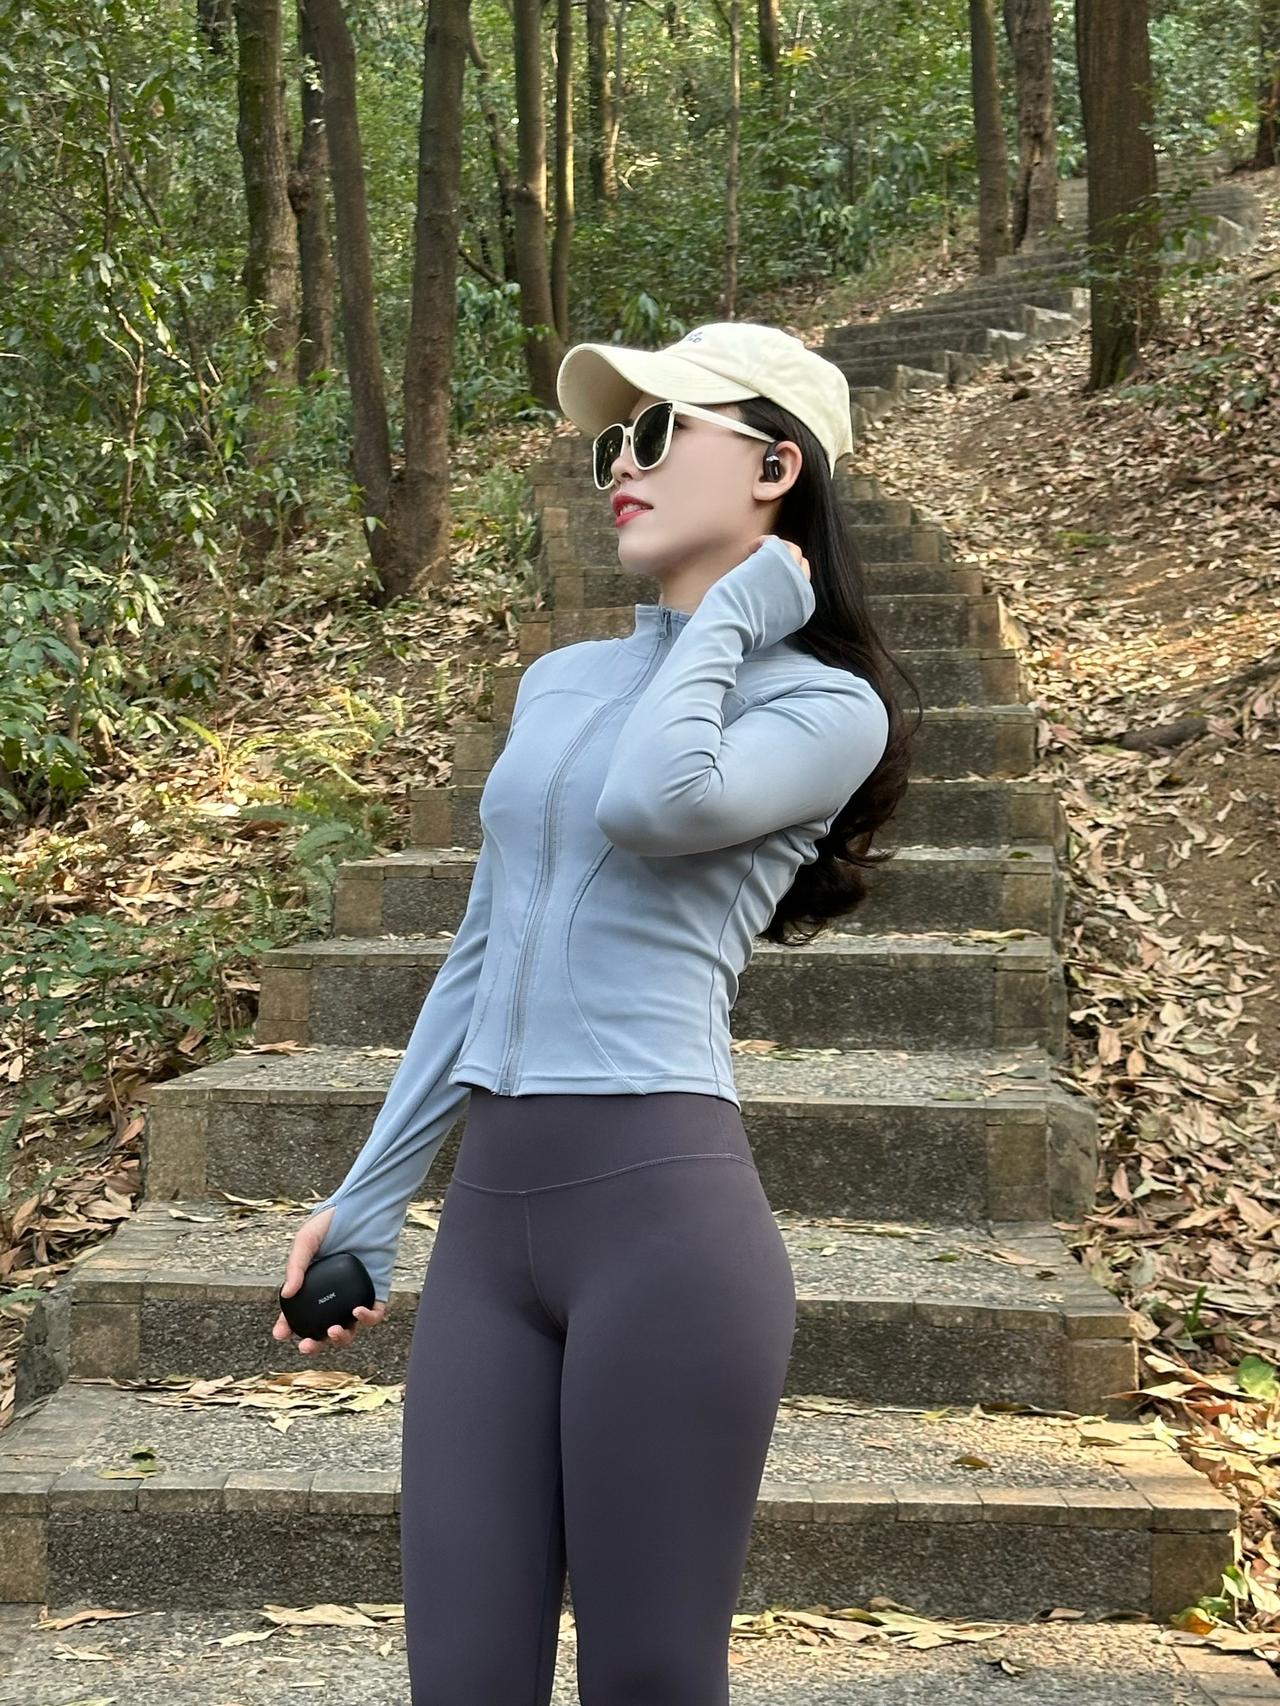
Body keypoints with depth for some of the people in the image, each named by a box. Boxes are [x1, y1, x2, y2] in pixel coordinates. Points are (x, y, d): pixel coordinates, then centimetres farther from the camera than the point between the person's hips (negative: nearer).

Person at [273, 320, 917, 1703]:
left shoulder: (826, 705, 0)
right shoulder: (557, 684, 18)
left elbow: (652, 802, -21)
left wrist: (733, 607, -4)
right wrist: (368, 1198, 21)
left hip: (664, 1203, -6)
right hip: (488, 1219, 6)